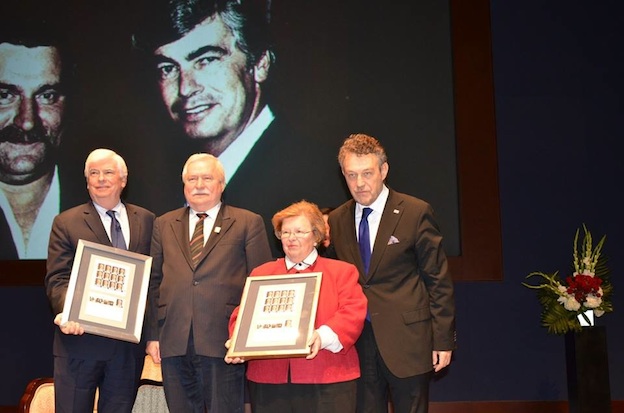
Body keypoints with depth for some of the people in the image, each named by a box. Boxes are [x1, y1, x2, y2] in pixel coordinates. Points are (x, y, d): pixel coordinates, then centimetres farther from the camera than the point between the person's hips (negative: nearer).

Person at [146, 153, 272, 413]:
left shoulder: (247, 223, 5)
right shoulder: (164, 225, 14)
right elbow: (153, 283, 12)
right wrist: (152, 334, 5)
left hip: (224, 342, -3)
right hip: (174, 342, 3)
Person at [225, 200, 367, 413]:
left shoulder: (342, 271, 10)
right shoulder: (261, 274, 18)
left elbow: (353, 313, -4)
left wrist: (323, 336, -22)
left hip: (326, 380, -2)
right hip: (269, 380, 2)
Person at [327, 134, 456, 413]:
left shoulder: (416, 213, -5)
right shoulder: (336, 221, 7)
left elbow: (438, 281, -4)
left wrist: (443, 339, -6)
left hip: (406, 341, -3)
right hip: (357, 343, 4)